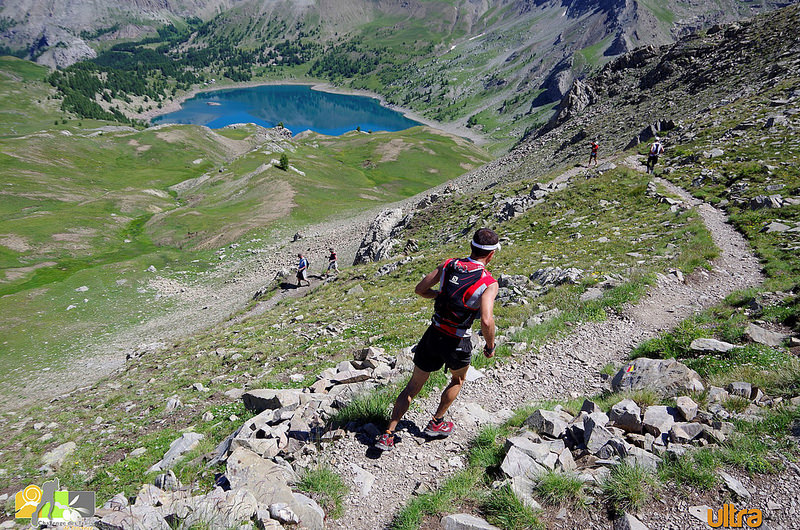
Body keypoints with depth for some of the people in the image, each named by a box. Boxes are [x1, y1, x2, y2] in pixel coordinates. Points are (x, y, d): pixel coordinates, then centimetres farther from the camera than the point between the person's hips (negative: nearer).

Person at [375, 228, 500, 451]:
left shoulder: (448, 265, -2)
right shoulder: (489, 283, -16)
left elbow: (420, 289, 4)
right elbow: (486, 321, -29)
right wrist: (490, 347, -11)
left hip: (433, 335, 3)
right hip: (457, 344, -3)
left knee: (413, 386, 17)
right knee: (458, 380, 30)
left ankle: (388, 435, 15)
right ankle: (436, 423, 38)